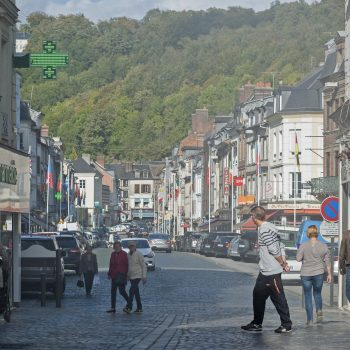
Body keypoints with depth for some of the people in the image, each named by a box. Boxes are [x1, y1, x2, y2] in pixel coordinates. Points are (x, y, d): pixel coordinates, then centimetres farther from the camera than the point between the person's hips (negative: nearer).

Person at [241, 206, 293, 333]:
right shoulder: (264, 228, 12)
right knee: (258, 295, 13)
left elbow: (275, 250, -21)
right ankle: (257, 324, 21)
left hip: (272, 272, -10)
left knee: (278, 298, -1)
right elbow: (276, 249, 14)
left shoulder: (265, 231, -20)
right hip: (264, 271, 10)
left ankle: (286, 325, 7)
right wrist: (283, 262, 9)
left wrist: (282, 264, -9)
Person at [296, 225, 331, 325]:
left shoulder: (303, 246, -7)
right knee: (317, 293, 20)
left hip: (306, 274, -1)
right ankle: (319, 310, -4)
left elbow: (298, 258, -8)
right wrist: (329, 274, 9)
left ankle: (310, 319, 4)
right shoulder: (323, 246, -1)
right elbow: (327, 261, 2)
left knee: (308, 296, 6)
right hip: (319, 273, 1)